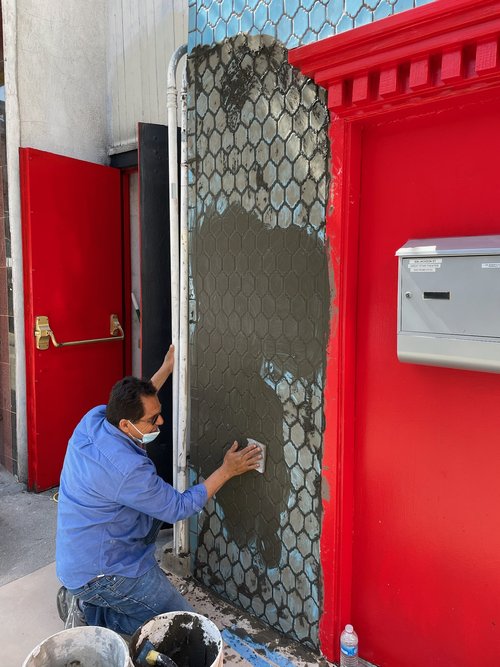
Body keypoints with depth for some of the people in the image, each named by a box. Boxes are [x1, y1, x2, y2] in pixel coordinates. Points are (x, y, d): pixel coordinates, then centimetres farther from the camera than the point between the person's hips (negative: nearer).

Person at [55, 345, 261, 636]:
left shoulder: (94, 418, -9)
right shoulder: (126, 469, -32)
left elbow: (136, 404, 15)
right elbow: (179, 508, -18)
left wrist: (166, 369, 15)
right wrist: (227, 471, -13)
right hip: (97, 575, -8)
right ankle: (91, 612, -1)